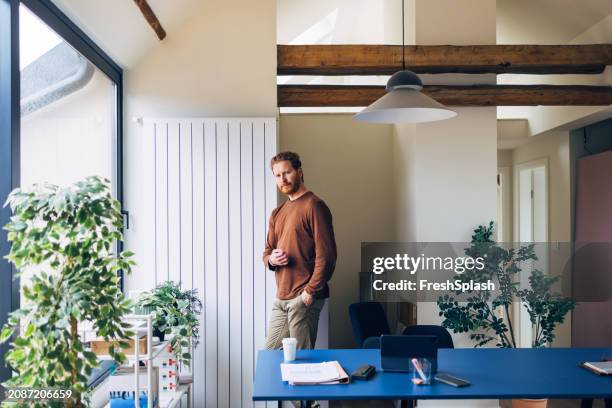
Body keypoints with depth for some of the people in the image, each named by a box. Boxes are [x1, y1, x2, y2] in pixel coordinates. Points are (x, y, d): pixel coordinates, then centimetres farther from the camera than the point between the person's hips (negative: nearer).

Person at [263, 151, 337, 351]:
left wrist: (310, 291, -16)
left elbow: (326, 254, -13)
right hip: (281, 299, 8)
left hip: (304, 298, -8)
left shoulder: (313, 205, -7)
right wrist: (271, 259, 0)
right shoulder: (277, 213, 18)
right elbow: (267, 252, 24)